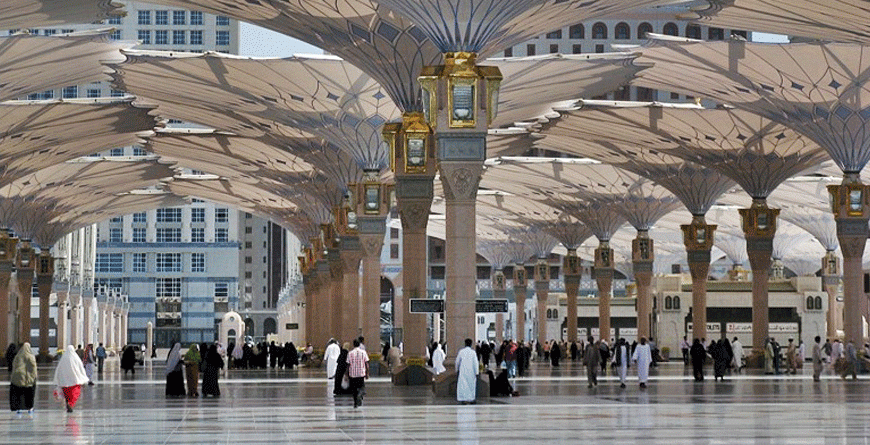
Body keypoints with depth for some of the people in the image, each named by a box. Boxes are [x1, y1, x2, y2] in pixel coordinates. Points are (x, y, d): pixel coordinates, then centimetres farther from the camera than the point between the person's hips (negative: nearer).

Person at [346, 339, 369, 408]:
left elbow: (348, 365, -1)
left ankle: (355, 403, 16)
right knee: (362, 387, 8)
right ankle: (359, 395, -23)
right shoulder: (363, 352, -2)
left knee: (354, 389, 12)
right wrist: (367, 373, 6)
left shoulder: (350, 353, -3)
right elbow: (366, 364, -1)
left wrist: (347, 374, 8)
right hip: (361, 373, -1)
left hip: (353, 374, 1)